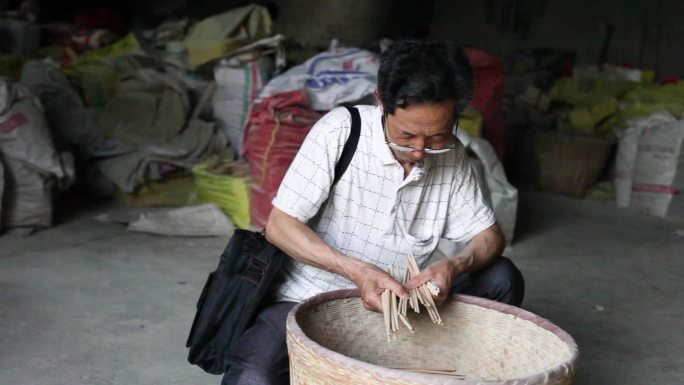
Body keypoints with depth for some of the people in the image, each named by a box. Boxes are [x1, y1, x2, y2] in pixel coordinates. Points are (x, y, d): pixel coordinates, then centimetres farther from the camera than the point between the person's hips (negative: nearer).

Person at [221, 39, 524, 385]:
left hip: (394, 303, 4)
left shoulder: (451, 156, -4)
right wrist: (356, 270, -31)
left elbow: (490, 236, 2)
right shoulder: (338, 131, -17)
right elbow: (279, 226, -17)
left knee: (502, 279, -12)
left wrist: (455, 266, -22)